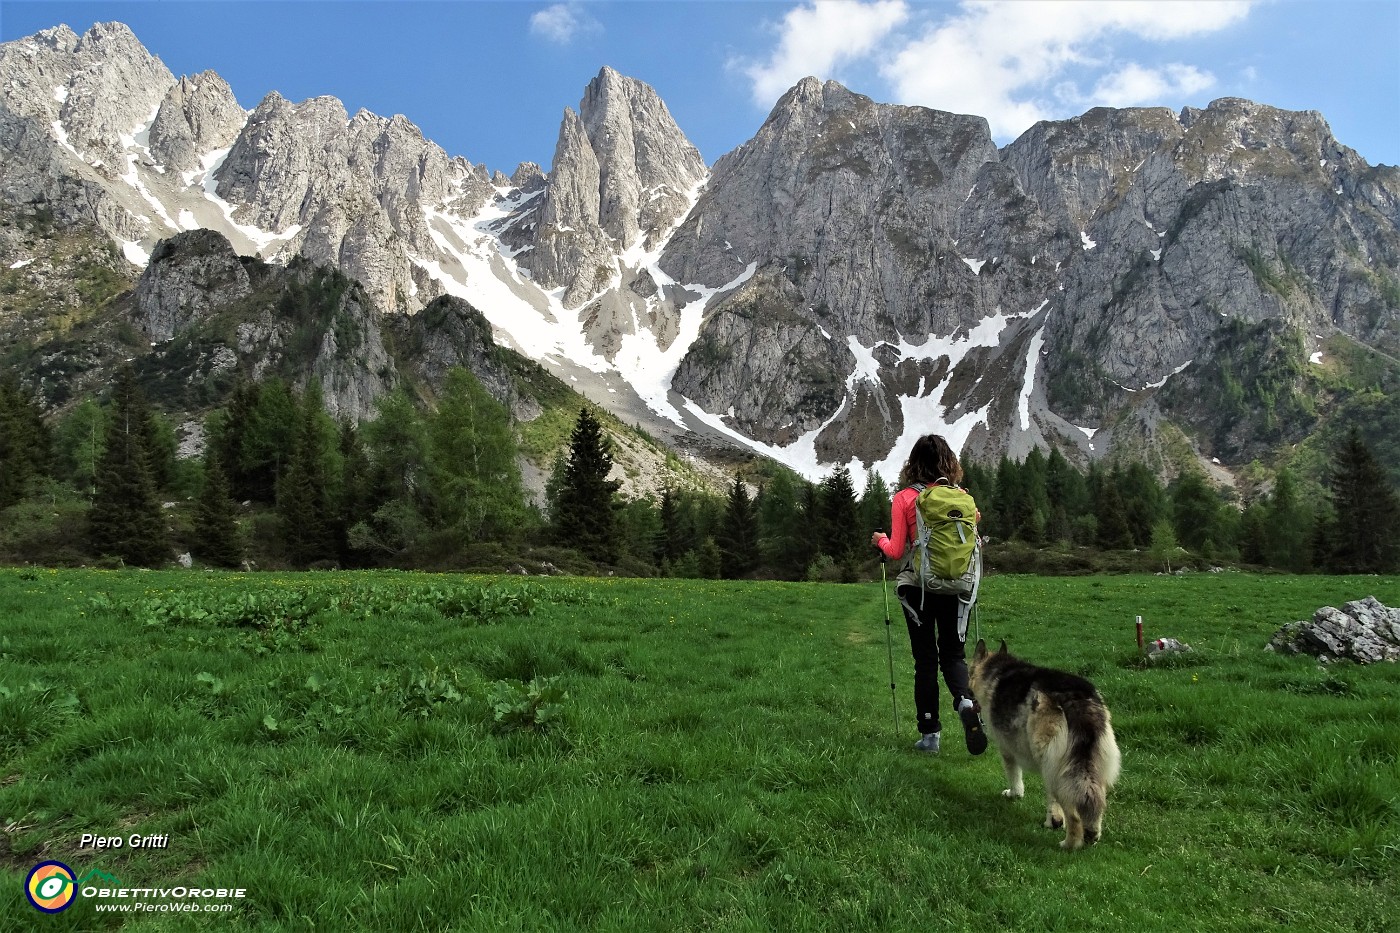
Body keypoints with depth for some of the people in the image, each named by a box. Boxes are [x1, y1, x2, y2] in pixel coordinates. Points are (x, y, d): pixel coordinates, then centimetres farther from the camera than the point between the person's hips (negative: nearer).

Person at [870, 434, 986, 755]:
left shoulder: (904, 499, -8)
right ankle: (966, 701, -16)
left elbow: (896, 551, -8)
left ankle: (929, 734, 12)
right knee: (953, 654, 13)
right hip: (956, 585, 2)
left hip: (917, 587, -2)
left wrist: (880, 540, 13)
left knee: (925, 660, 8)